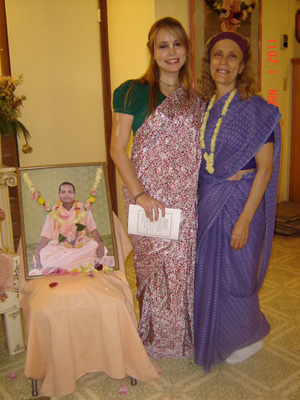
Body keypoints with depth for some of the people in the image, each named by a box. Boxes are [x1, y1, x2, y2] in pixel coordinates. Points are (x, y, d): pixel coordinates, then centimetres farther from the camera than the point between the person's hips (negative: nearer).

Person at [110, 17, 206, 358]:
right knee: (153, 263, 4)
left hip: (186, 200, 4)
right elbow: (117, 149, -6)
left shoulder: (195, 100, 12)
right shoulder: (133, 92, -1)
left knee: (183, 264, 9)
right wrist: (139, 194, -14)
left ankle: (182, 335, 31)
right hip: (148, 197, -3)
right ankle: (154, 337, 27)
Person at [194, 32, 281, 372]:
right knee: (207, 273, 16)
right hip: (206, 203, 6)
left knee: (234, 277, 6)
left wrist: (244, 220, -19)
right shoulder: (204, 107, 6)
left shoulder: (255, 109, -12)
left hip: (238, 202, -6)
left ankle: (249, 338, 35)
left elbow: (265, 168, -14)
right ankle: (214, 338, 40)